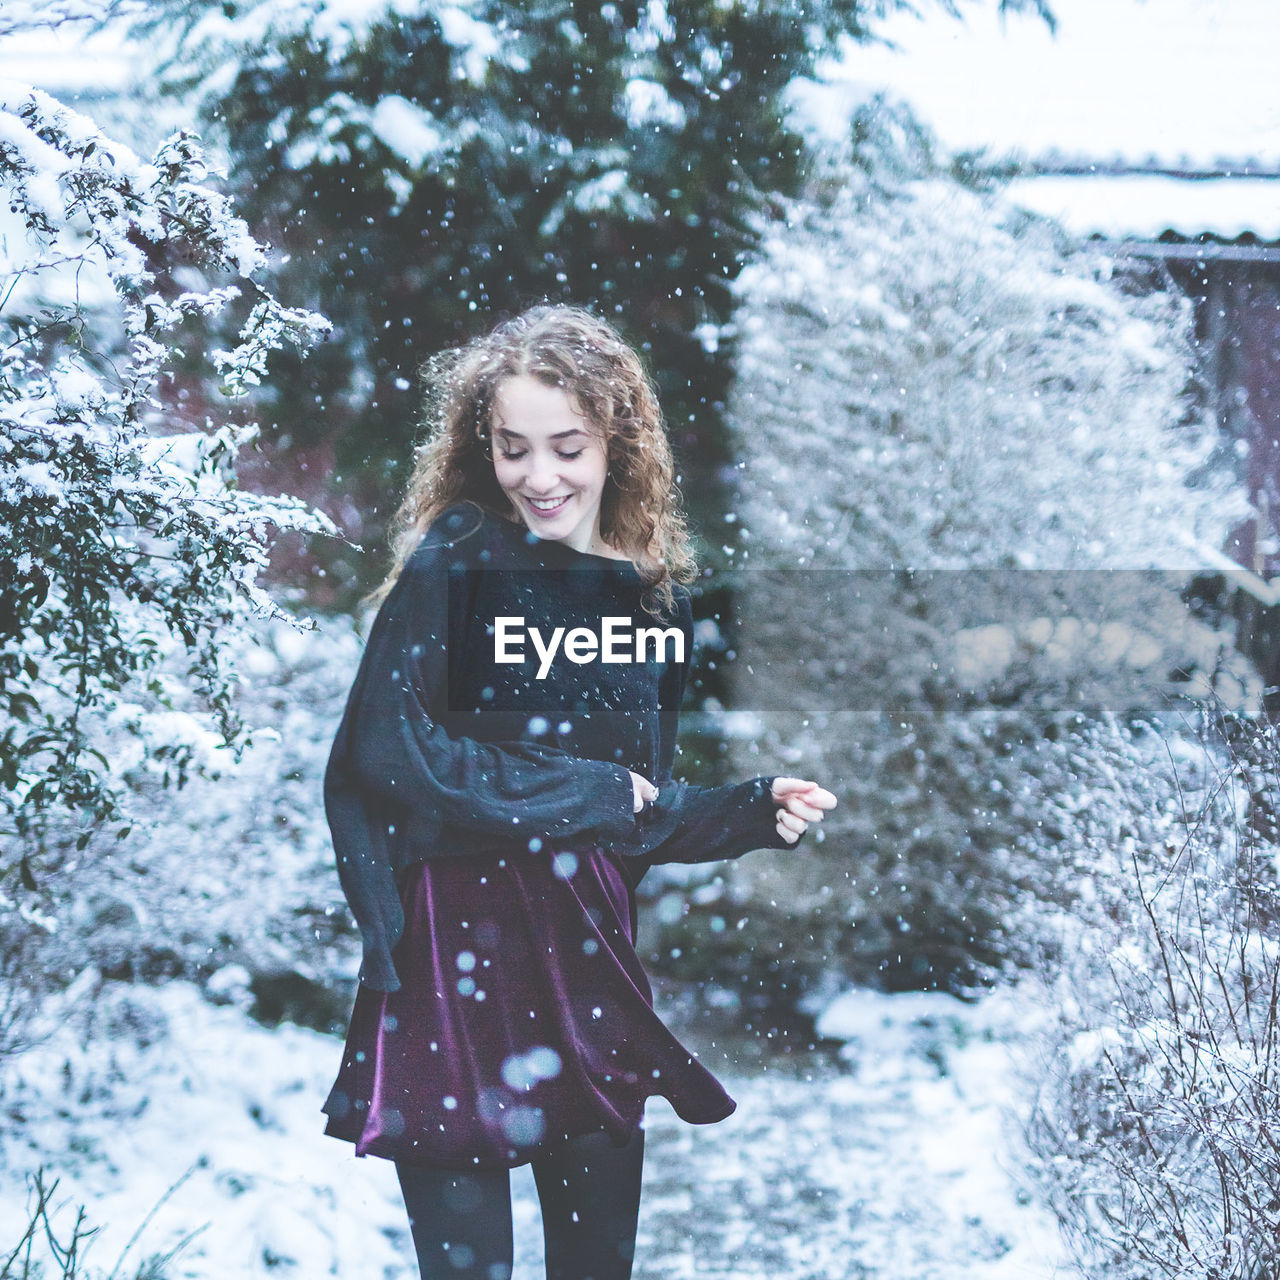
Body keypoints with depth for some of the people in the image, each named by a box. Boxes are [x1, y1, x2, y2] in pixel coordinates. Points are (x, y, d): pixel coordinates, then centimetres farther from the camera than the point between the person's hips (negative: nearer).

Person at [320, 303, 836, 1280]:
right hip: (455, 950, -4)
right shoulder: (455, 558, -5)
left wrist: (757, 812, -2)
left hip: (592, 959, 5)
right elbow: (391, 751, -16)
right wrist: (594, 792, -10)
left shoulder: (657, 592, 9)